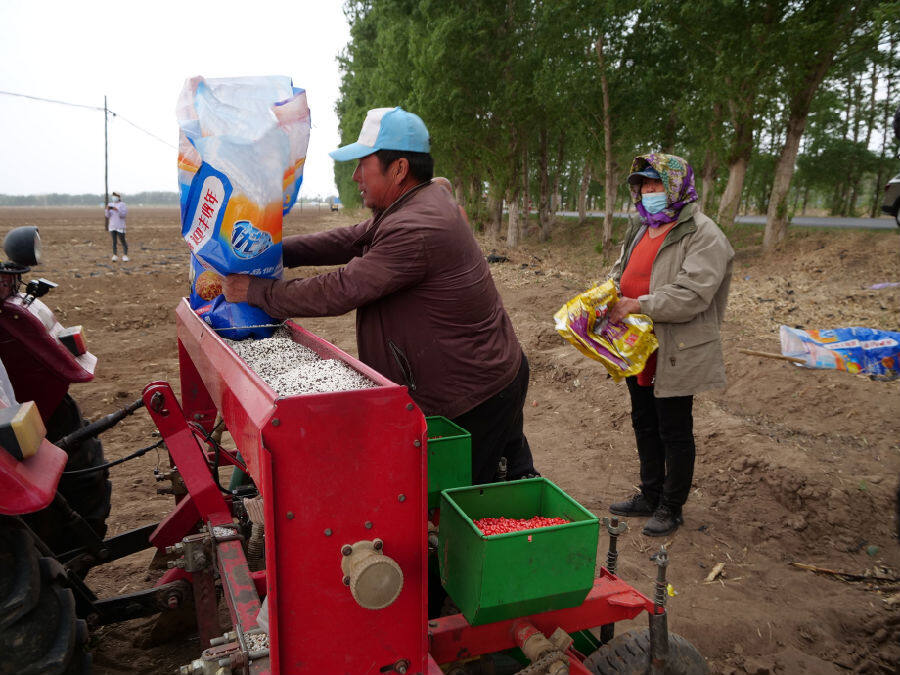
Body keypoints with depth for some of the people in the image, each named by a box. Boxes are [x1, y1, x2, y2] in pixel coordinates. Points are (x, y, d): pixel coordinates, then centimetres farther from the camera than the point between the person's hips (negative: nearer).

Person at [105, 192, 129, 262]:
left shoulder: (122, 204, -5)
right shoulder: (110, 204, 9)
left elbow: (123, 215, -15)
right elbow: (108, 216, 4)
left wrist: (117, 210, -28)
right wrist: (107, 209, -15)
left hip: (120, 226, -4)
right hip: (112, 226, 4)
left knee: (123, 241, -3)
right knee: (114, 241, 4)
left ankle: (125, 256, 4)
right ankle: (115, 255, 7)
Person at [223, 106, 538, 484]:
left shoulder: (416, 231, -26)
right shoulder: (424, 202, 7)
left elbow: (339, 292, -22)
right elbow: (348, 241, 9)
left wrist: (255, 291, -11)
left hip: (476, 400, -10)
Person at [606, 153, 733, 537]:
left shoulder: (704, 236, -15)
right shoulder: (640, 230, 12)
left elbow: (690, 296, -25)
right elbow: (620, 273, 21)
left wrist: (636, 305, -24)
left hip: (676, 357, -8)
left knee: (674, 432, 6)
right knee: (645, 425, 19)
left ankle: (671, 508, 23)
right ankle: (650, 497, 35)